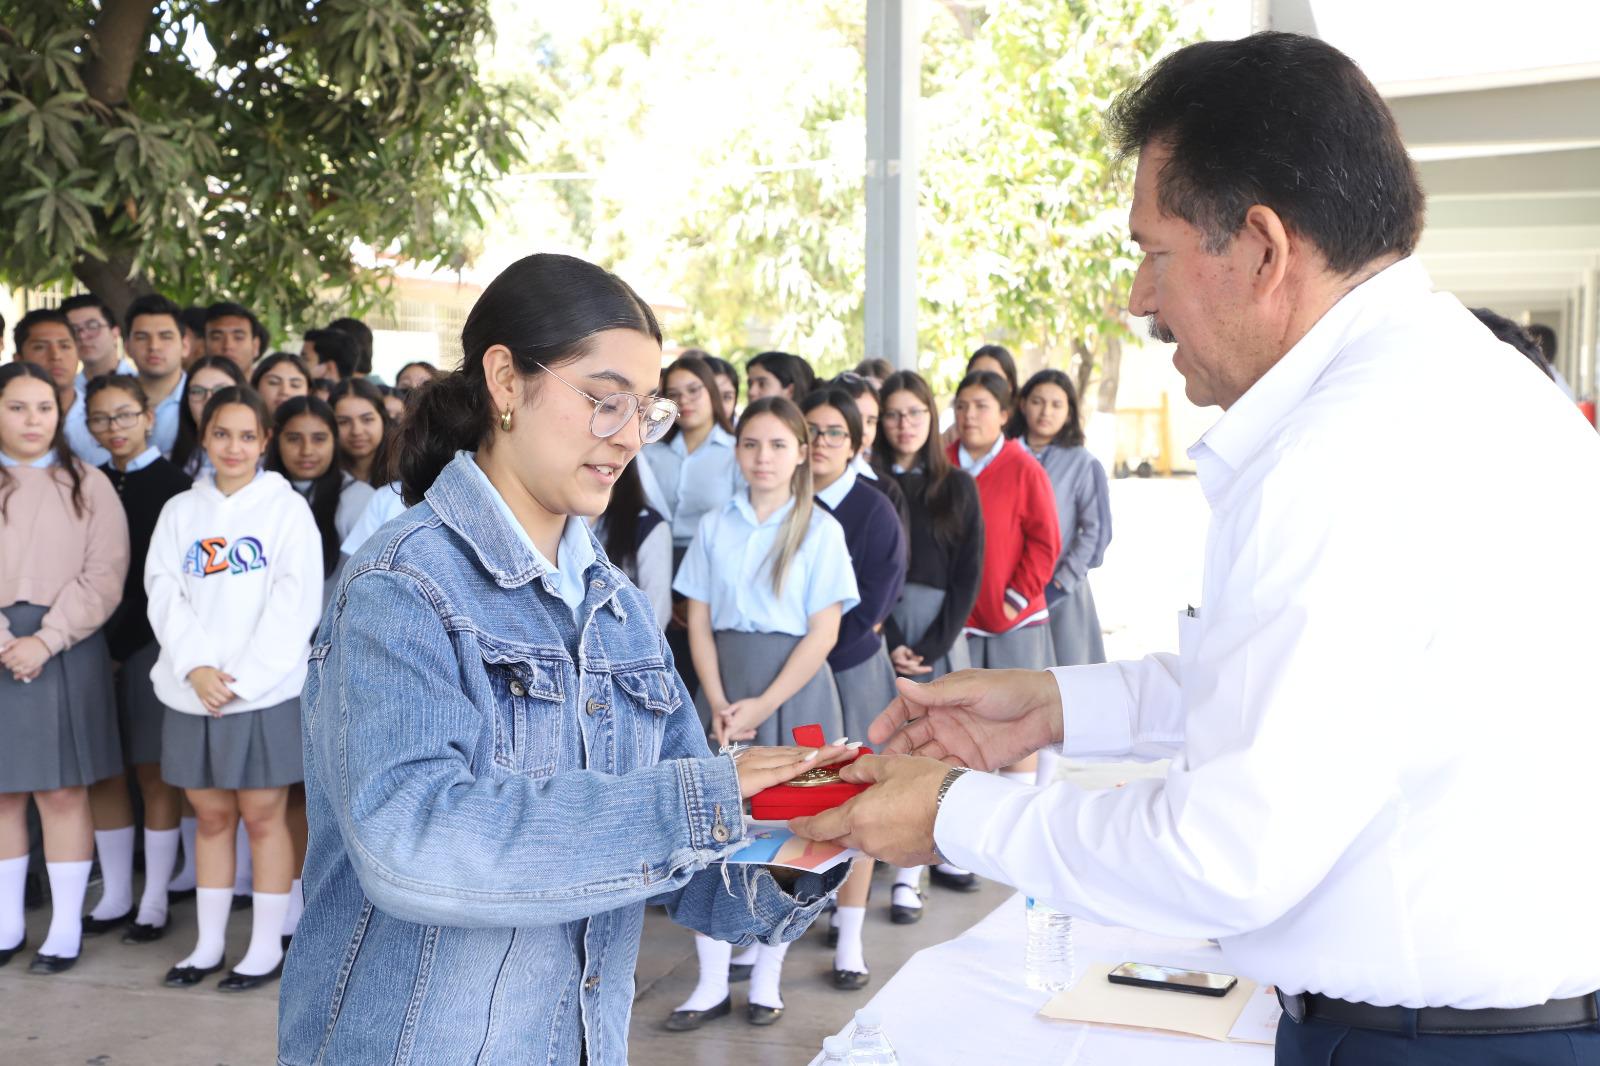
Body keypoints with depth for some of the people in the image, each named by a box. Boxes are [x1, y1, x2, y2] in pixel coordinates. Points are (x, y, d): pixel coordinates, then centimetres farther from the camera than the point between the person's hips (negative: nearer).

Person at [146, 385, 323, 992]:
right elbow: (163, 592, 3)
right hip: (192, 692, 3)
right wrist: (195, 666, -12)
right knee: (211, 816, 11)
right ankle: (208, 944, 22)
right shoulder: (180, 511, 11)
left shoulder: (287, 508, 0)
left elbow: (296, 600, -7)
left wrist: (244, 677, -13)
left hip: (266, 691, -3)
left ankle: (267, 947, 11)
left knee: (264, 816, 2)